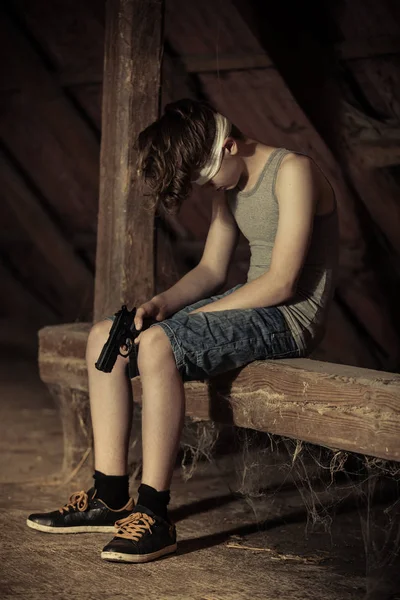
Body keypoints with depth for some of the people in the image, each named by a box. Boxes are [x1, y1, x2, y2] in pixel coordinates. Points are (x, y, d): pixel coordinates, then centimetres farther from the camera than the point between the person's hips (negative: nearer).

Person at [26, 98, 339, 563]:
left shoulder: (293, 172, -15)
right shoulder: (228, 185, 13)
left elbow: (282, 282, -21)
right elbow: (211, 270, 15)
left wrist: (199, 315, -16)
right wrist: (159, 305, -5)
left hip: (290, 317, -9)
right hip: (250, 305, 9)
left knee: (156, 345, -31)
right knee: (104, 337, -1)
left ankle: (155, 515, -27)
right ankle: (110, 498, 0)